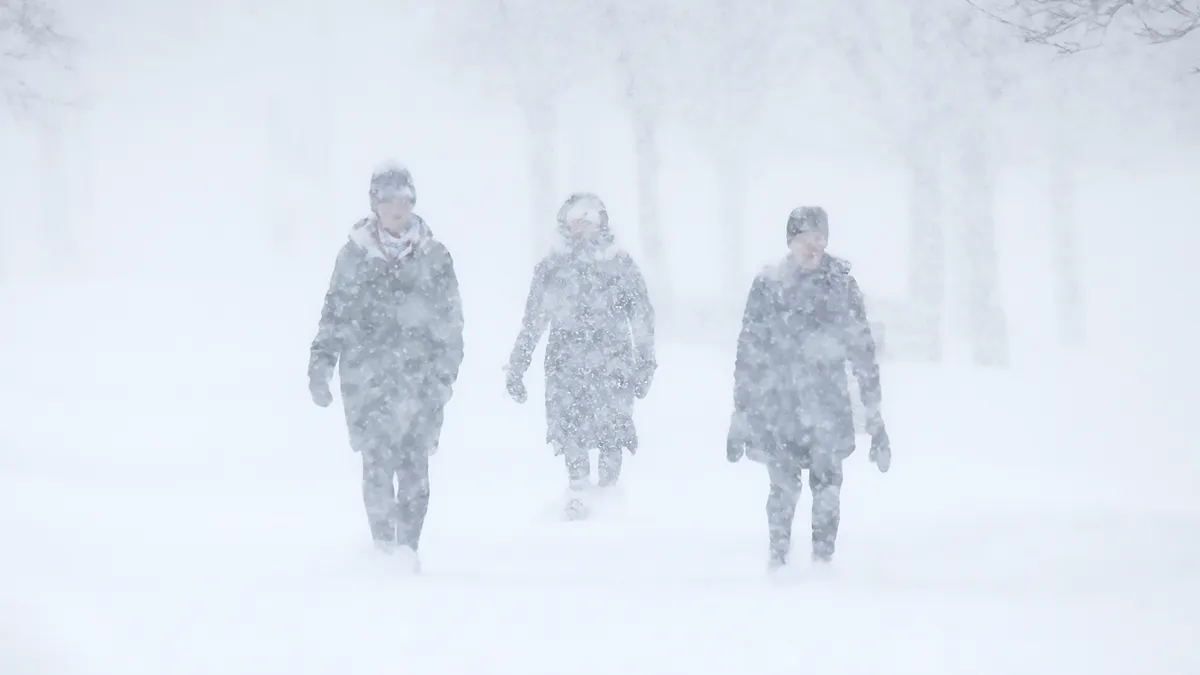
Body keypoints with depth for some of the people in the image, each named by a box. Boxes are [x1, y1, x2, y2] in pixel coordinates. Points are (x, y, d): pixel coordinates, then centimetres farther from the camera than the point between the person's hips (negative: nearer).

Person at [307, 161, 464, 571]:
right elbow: (335, 316, 10)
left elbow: (450, 322, 7)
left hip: (420, 376, 1)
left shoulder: (433, 256, 7)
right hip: (368, 376, -1)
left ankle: (407, 546, 6)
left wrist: (445, 371, -2)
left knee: (414, 464, -4)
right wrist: (320, 365, 2)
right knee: (378, 462, -9)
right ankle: (384, 545, 2)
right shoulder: (354, 256, 6)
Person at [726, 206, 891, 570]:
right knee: (784, 488, -4)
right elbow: (749, 353, 4)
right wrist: (740, 416, 3)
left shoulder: (841, 284, 2)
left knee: (827, 488, -3)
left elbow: (862, 350, 5)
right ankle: (777, 560, 14)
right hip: (779, 404, -1)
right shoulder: (767, 285, 0)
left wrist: (875, 418, 2)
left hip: (828, 405, 1)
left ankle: (824, 562, 10)